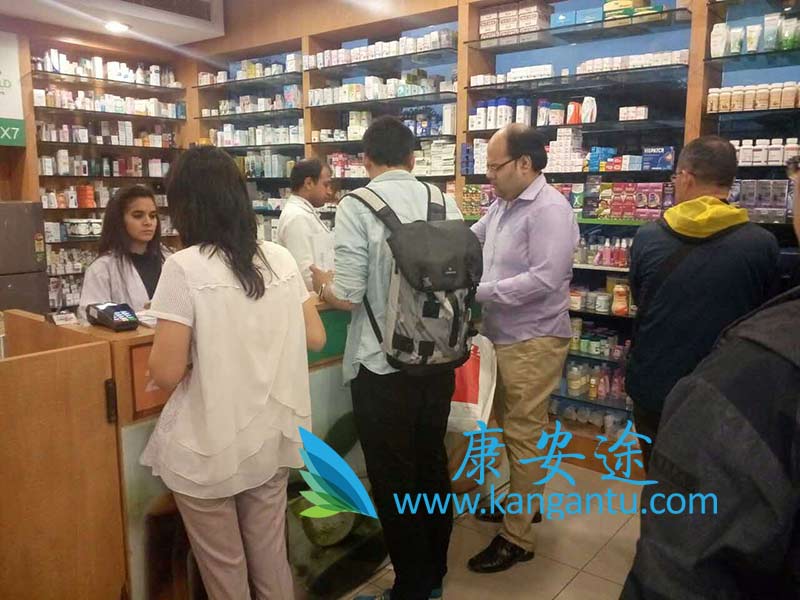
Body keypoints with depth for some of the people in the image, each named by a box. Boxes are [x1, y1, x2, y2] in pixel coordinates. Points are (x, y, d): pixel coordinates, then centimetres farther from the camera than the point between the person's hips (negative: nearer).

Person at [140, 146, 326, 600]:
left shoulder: (185, 267, -16)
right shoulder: (281, 258, 0)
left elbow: (167, 373, -17)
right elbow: (316, 339, 6)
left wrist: (170, 331, 3)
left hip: (210, 446, -4)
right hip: (272, 438, 5)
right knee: (271, 558, 20)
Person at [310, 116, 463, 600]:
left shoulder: (357, 206, -12)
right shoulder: (445, 202, 0)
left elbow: (348, 296, -16)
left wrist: (322, 283, 6)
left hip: (384, 365, -5)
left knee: (393, 479, 10)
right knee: (433, 466, 20)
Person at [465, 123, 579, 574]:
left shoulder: (550, 210, -18)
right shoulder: (502, 205, 9)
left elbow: (544, 279, -27)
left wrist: (480, 292, -23)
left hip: (533, 341, -9)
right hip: (504, 336, 9)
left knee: (524, 434, 0)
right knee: (511, 427, 20)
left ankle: (518, 537, 13)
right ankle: (523, 503, 39)